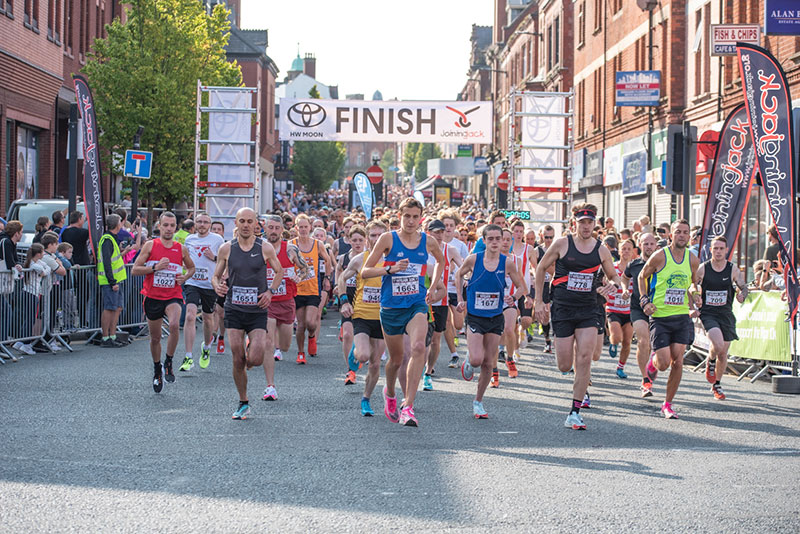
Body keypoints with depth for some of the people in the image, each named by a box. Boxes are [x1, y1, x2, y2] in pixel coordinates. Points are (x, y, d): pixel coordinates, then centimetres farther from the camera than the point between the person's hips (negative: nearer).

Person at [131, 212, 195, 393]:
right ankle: (157, 370, 35)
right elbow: (134, 270, -5)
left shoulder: (181, 249, 3)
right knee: (155, 337, 11)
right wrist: (155, 267, -18)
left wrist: (185, 277, -1)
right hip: (152, 297, 0)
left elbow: (191, 267, 21)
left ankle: (168, 363, -10)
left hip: (173, 296, 0)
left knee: (174, 324, -29)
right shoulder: (150, 245, -3)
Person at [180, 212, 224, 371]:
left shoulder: (217, 240, 1)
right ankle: (188, 358, -18)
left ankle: (206, 347, 43)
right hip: (192, 283, 0)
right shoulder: (189, 239, 9)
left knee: (208, 318, 13)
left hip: (210, 285, 0)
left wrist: (214, 257, -12)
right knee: (190, 316, -16)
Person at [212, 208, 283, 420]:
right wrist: (217, 286, -12)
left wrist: (270, 291, -3)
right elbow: (216, 276, 11)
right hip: (234, 309, 1)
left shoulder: (265, 248, -1)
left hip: (257, 310, -1)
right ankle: (243, 404, 14)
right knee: (238, 360, -2)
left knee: (255, 360, -12)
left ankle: (257, 346, 27)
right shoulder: (226, 249, 2)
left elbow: (279, 271, 13)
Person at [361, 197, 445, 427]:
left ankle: (408, 406, -25)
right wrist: (390, 269, -20)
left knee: (418, 347, -26)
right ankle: (389, 393, 46)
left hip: (417, 305, 1)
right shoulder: (388, 239, -6)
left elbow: (441, 262, 26)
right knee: (396, 358, 12)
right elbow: (365, 272, -5)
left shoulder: (428, 242, 2)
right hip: (391, 307, -1)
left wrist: (432, 288, 16)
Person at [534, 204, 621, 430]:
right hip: (563, 309, -1)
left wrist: (614, 284, -8)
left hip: (588, 310, 1)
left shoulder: (601, 250, 4)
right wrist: (538, 301, 4)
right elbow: (541, 268, 7)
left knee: (585, 359, -12)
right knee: (565, 367, -3)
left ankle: (575, 412, -5)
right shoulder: (562, 244, -2)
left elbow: (614, 277, 17)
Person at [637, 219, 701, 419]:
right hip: (660, 316, -3)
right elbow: (642, 276, 7)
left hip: (682, 316, 3)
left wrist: (693, 305, 8)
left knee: (677, 362, -5)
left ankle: (668, 404, 8)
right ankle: (653, 362, 30)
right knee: (664, 363, -8)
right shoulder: (659, 257, -8)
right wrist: (644, 300, -5)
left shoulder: (693, 260, 4)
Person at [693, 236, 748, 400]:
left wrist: (742, 294, -20)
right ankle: (710, 362, 9)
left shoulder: (733, 269, -1)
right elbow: (692, 287, 6)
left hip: (726, 314, 3)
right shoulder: (702, 268, -4)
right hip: (707, 313, -2)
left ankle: (716, 385, 29)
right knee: (718, 345, -26)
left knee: (723, 353, 8)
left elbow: (744, 287, 3)